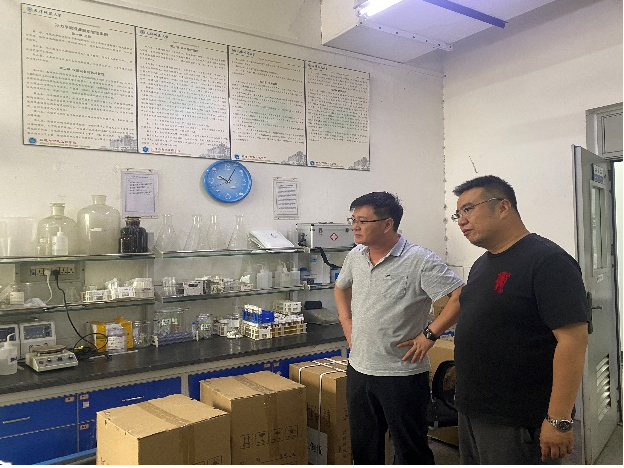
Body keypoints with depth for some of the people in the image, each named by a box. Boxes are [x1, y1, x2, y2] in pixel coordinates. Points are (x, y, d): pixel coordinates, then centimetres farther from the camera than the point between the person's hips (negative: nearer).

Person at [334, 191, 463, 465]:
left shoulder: (419, 260, -17)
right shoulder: (355, 257, 4)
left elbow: (460, 297, -20)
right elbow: (341, 288, 23)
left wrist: (428, 335, -18)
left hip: (403, 373, -6)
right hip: (359, 369, 6)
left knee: (410, 451, 11)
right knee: (363, 448, 21)